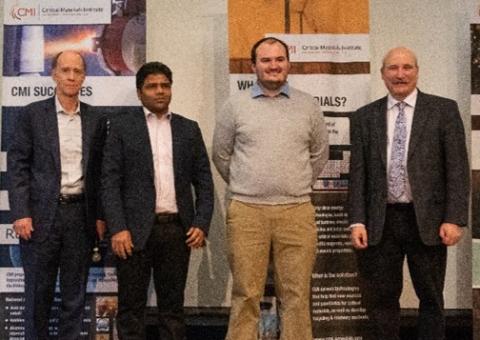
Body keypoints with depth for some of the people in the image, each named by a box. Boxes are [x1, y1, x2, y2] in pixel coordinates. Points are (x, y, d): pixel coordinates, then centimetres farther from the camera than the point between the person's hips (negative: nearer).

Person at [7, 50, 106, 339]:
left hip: (81, 215, 2)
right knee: (39, 292, 6)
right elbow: (18, 165, -2)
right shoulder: (33, 114, 0)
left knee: (75, 292, 9)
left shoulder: (95, 119, 8)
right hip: (42, 215, -2)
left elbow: (98, 170, 10)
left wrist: (100, 216, 5)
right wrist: (21, 213, -10)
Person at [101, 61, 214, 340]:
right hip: (135, 230, -2)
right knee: (132, 306, 4)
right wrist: (118, 228, -11)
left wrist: (201, 224, -2)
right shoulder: (122, 126, 4)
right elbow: (110, 180, -2)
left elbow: (204, 181, 10)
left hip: (178, 230, 3)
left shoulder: (189, 129, 12)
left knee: (173, 305, 9)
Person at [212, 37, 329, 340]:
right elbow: (221, 154, 13)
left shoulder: (308, 105, 9)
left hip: (297, 212, 1)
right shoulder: (236, 105, 6)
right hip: (247, 212, -1)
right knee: (246, 295, 4)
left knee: (297, 295, 4)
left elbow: (320, 153, 17)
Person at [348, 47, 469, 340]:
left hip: (427, 220, -2)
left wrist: (454, 219, -10)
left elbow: (457, 169, -2)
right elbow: (358, 172, 5)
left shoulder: (444, 110, 2)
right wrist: (357, 221, -3)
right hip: (380, 222, 2)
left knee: (431, 298, 10)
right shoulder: (365, 117, 8)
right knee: (381, 298, 9)